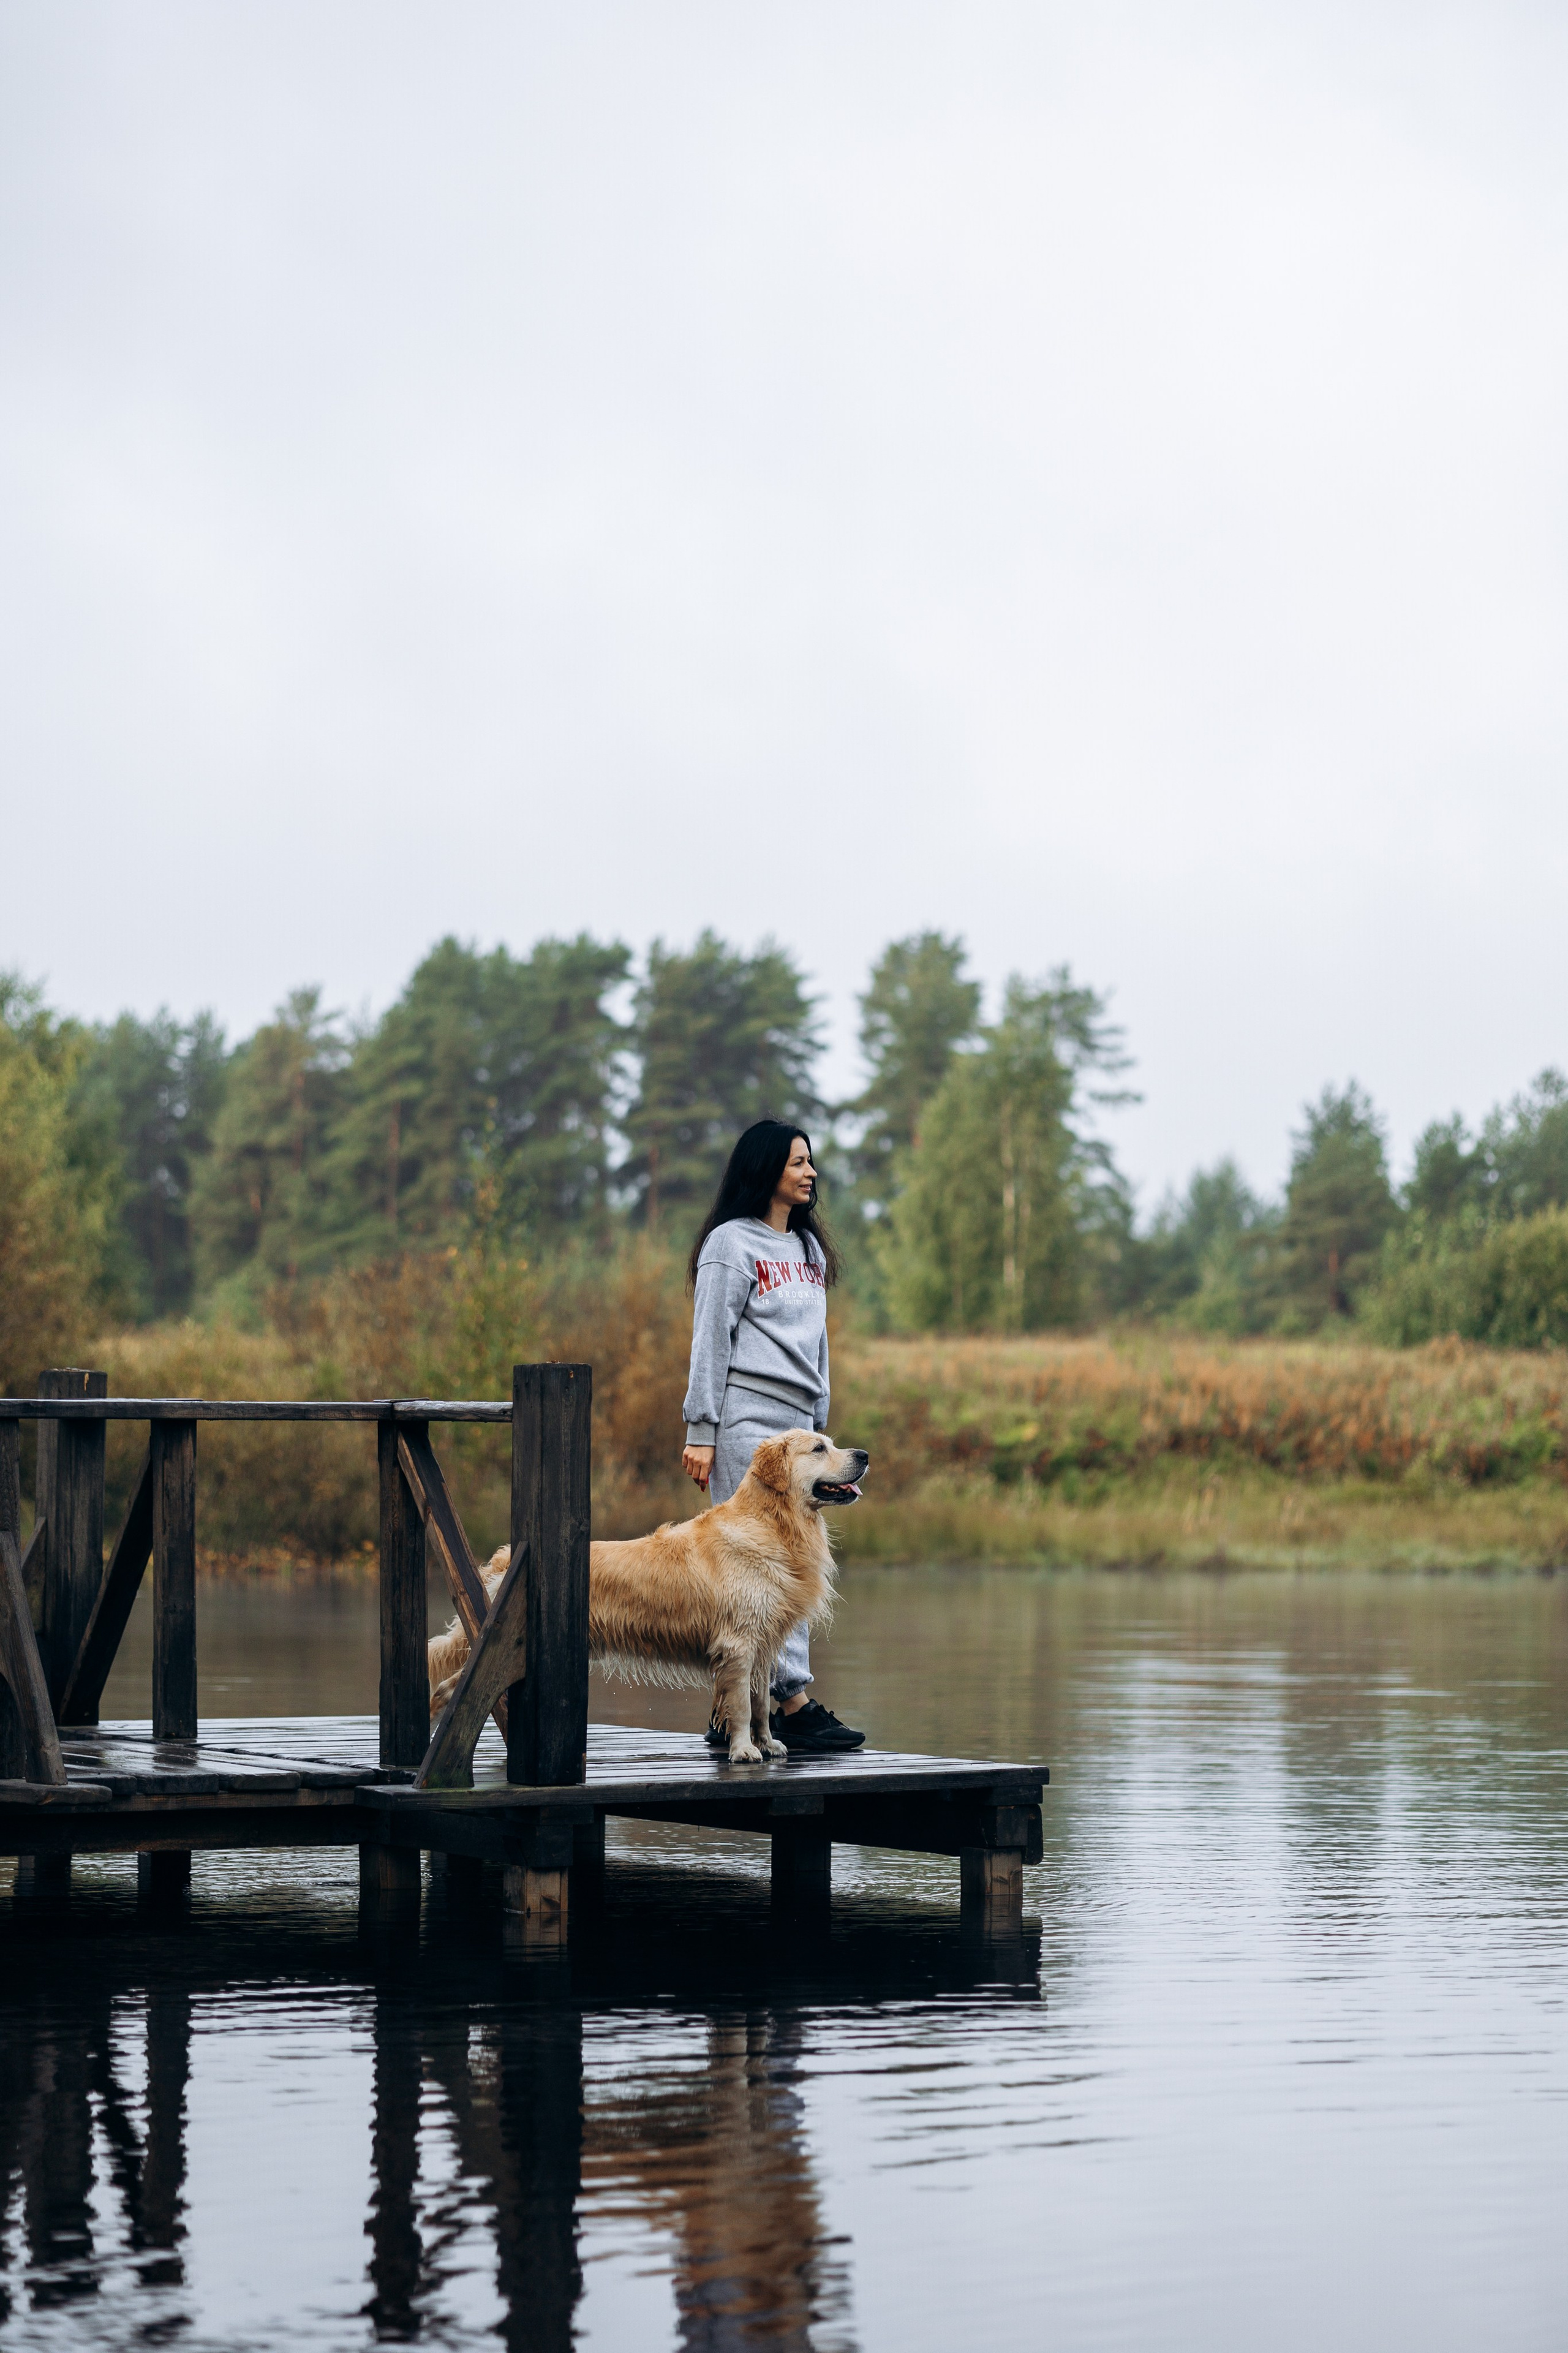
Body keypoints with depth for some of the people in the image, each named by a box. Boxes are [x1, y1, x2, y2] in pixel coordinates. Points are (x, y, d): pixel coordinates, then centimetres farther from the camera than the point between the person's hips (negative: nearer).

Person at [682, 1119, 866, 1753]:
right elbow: (710, 1341, -7)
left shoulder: (809, 1248, 21)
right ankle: (795, 1702, -17)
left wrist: (820, 1425, 21)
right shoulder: (731, 1244, -3)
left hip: (797, 1423, 8)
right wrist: (700, 1431, -11)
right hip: (747, 1418, -8)